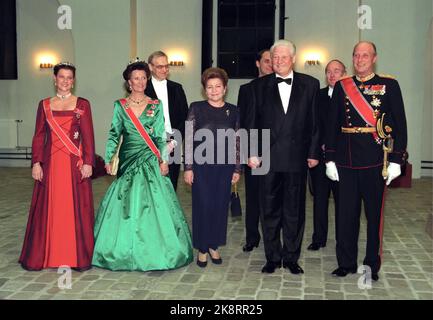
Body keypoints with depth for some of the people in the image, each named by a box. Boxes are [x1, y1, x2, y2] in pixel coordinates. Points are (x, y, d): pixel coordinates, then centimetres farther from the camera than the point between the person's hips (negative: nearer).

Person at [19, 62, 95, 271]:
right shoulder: (44, 105, 10)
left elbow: (88, 136, -1)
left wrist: (88, 163, -8)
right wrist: (36, 163, -1)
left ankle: (75, 255, 11)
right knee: (49, 208, 4)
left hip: (74, 163, -2)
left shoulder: (82, 104, 4)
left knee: (75, 207, 1)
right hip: (51, 162, 2)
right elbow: (38, 137, 7)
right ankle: (49, 254, 16)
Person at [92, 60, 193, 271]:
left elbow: (160, 136, 2)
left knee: (154, 203, -3)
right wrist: (108, 159, -5)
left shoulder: (156, 106, 5)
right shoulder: (120, 106, 6)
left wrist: (163, 159, -7)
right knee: (126, 204, 2)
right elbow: (114, 135, 5)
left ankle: (153, 251, 9)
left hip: (151, 161, 0)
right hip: (128, 161, 1)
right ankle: (126, 251, 15)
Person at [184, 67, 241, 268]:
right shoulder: (196, 108, -2)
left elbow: (237, 142, 8)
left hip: (224, 166, 2)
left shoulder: (233, 111, 5)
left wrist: (237, 169, 6)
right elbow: (188, 139, -3)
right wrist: (188, 167, -6)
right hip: (201, 165, -2)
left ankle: (214, 246, 25)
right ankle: (202, 248, 17)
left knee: (220, 206, 8)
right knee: (202, 205, 2)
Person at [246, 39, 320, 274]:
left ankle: (291, 257, 22)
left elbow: (315, 121, 4)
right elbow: (253, 121, 5)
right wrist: (252, 152, -1)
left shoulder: (310, 84, 5)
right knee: (269, 210, 8)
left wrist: (313, 153, 1)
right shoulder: (261, 86, 6)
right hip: (268, 157, 1)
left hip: (297, 158, 0)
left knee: (294, 211, 8)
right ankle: (273, 257, 20)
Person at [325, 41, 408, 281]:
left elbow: (400, 125, 0)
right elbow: (332, 124, 8)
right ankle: (346, 263, 21)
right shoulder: (341, 86, 8)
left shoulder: (389, 85, 2)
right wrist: (330, 159, 3)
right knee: (346, 214, 7)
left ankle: (372, 265, 21)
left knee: (375, 214, 7)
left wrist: (396, 160, -7)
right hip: (346, 160, 2)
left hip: (375, 161, -2)